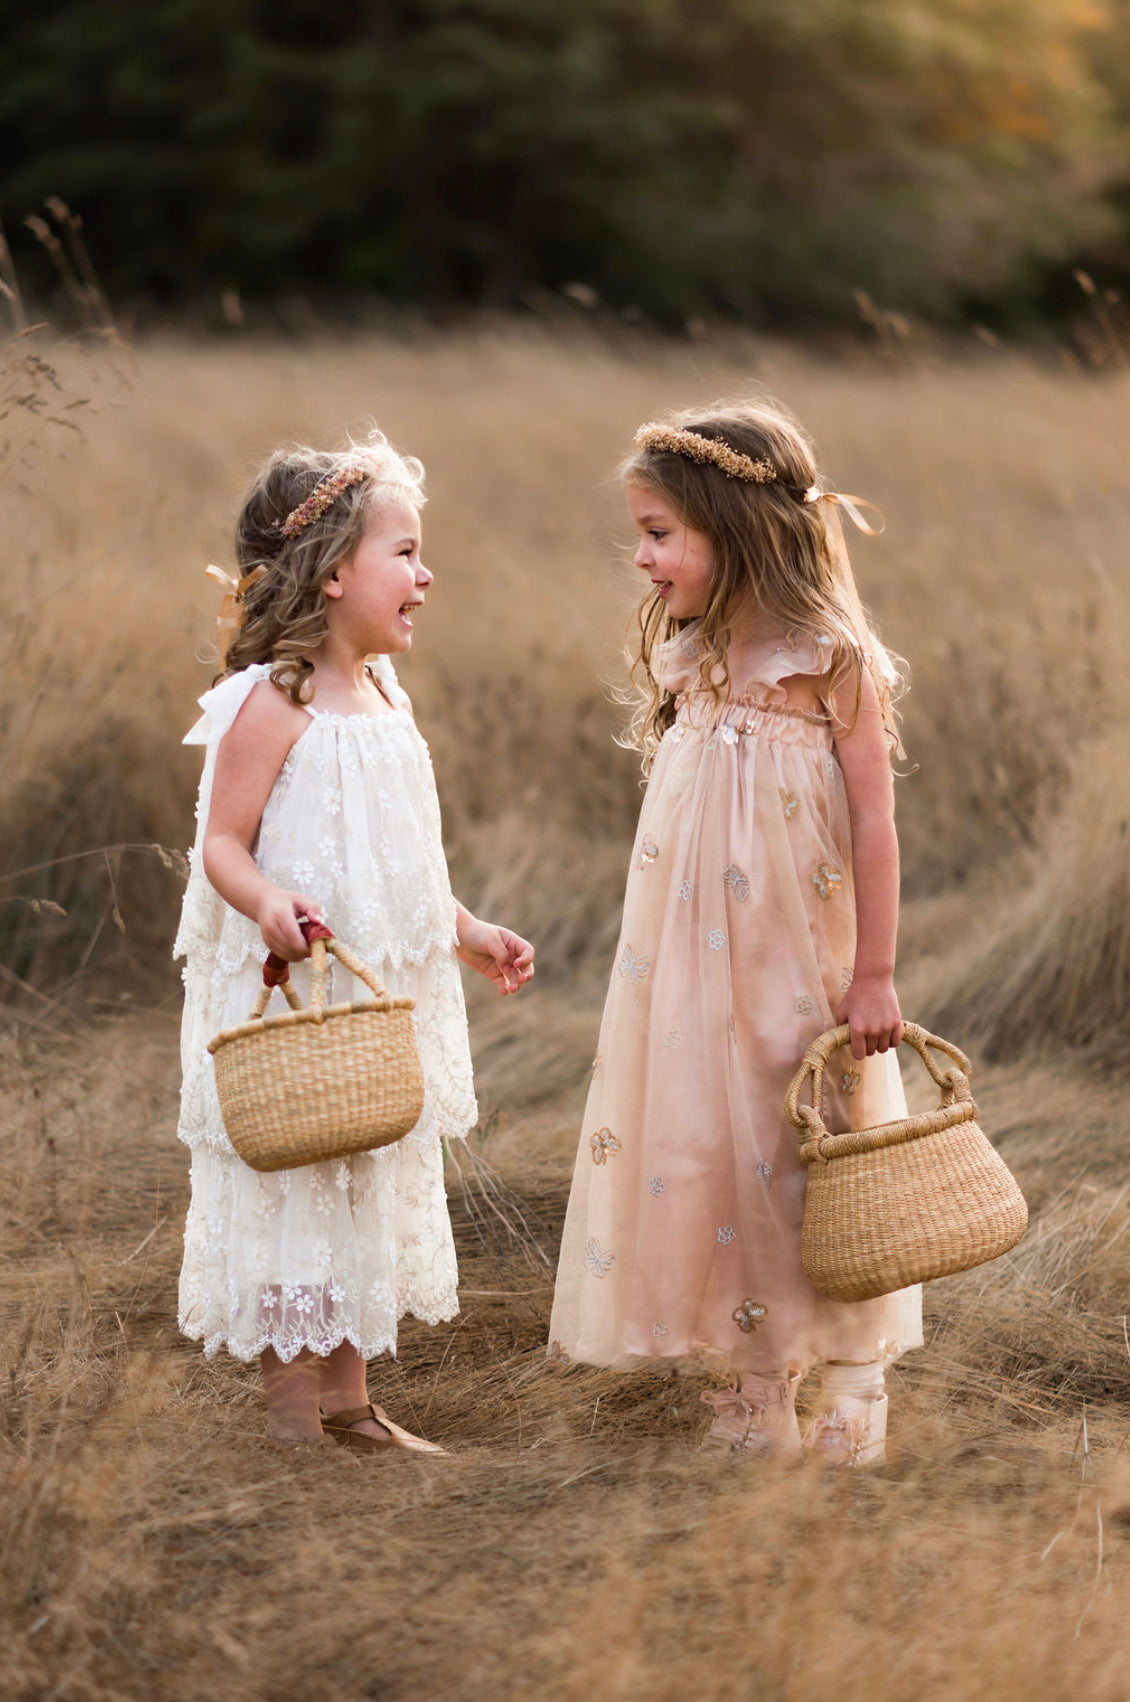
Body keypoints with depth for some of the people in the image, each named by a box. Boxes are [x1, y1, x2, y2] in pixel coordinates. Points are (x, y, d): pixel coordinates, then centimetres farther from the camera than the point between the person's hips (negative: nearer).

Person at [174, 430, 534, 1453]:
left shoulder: (382, 697, 10)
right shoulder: (273, 703, -15)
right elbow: (223, 843, -16)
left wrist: (469, 933, 21)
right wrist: (269, 905, -34)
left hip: (380, 996, 8)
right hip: (289, 994, -8)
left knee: (368, 1191, 14)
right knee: (290, 1189, -1)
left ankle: (348, 1404, 24)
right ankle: (291, 1408, 10)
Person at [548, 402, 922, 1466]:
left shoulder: (831, 663, -11)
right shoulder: (688, 668, 5)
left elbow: (873, 822, -11)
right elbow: (678, 829, 11)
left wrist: (874, 975, -11)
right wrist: (656, 955, 11)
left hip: (801, 965, -5)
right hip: (694, 969, 5)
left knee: (816, 1165, 3)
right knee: (711, 1152, 8)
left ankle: (850, 1389, 17)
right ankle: (754, 1396, 19)